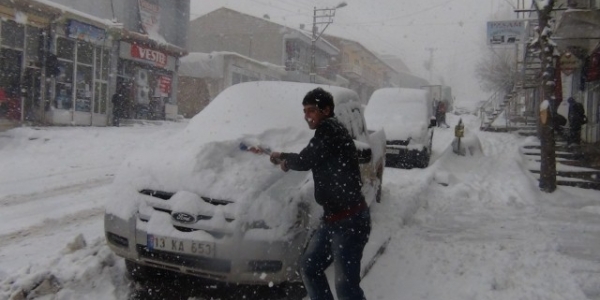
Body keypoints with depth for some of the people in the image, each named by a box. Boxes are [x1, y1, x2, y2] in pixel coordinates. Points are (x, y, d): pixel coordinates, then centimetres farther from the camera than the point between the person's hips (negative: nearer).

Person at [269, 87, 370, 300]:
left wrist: (284, 158, 3)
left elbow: (305, 161, -16)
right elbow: (311, 159, 27)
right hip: (333, 218, 10)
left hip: (350, 220, -10)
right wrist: (286, 158, 18)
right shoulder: (329, 133, 15)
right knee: (309, 267, 19)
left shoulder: (329, 130, -14)